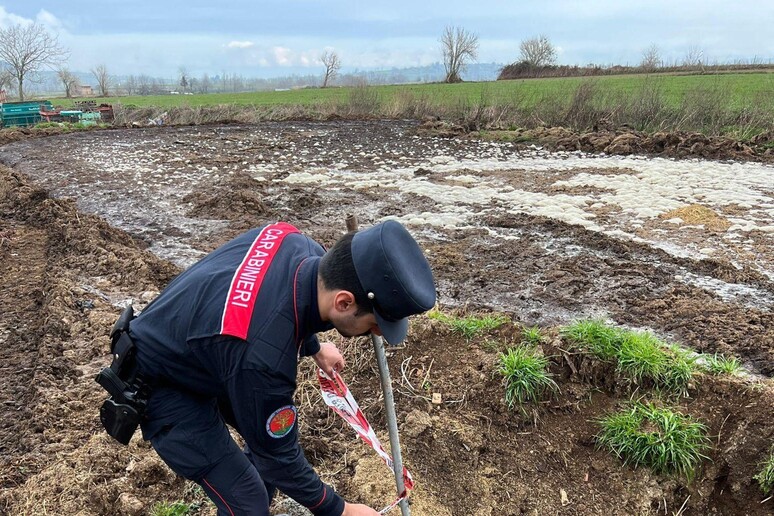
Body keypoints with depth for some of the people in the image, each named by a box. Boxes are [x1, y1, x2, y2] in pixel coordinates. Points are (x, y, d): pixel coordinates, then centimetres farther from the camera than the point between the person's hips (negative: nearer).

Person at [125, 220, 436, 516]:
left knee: (272, 435, 18)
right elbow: (278, 454, -23)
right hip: (161, 386, -7)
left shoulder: (297, 244, -21)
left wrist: (313, 347, 21)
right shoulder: (262, 356, -42)